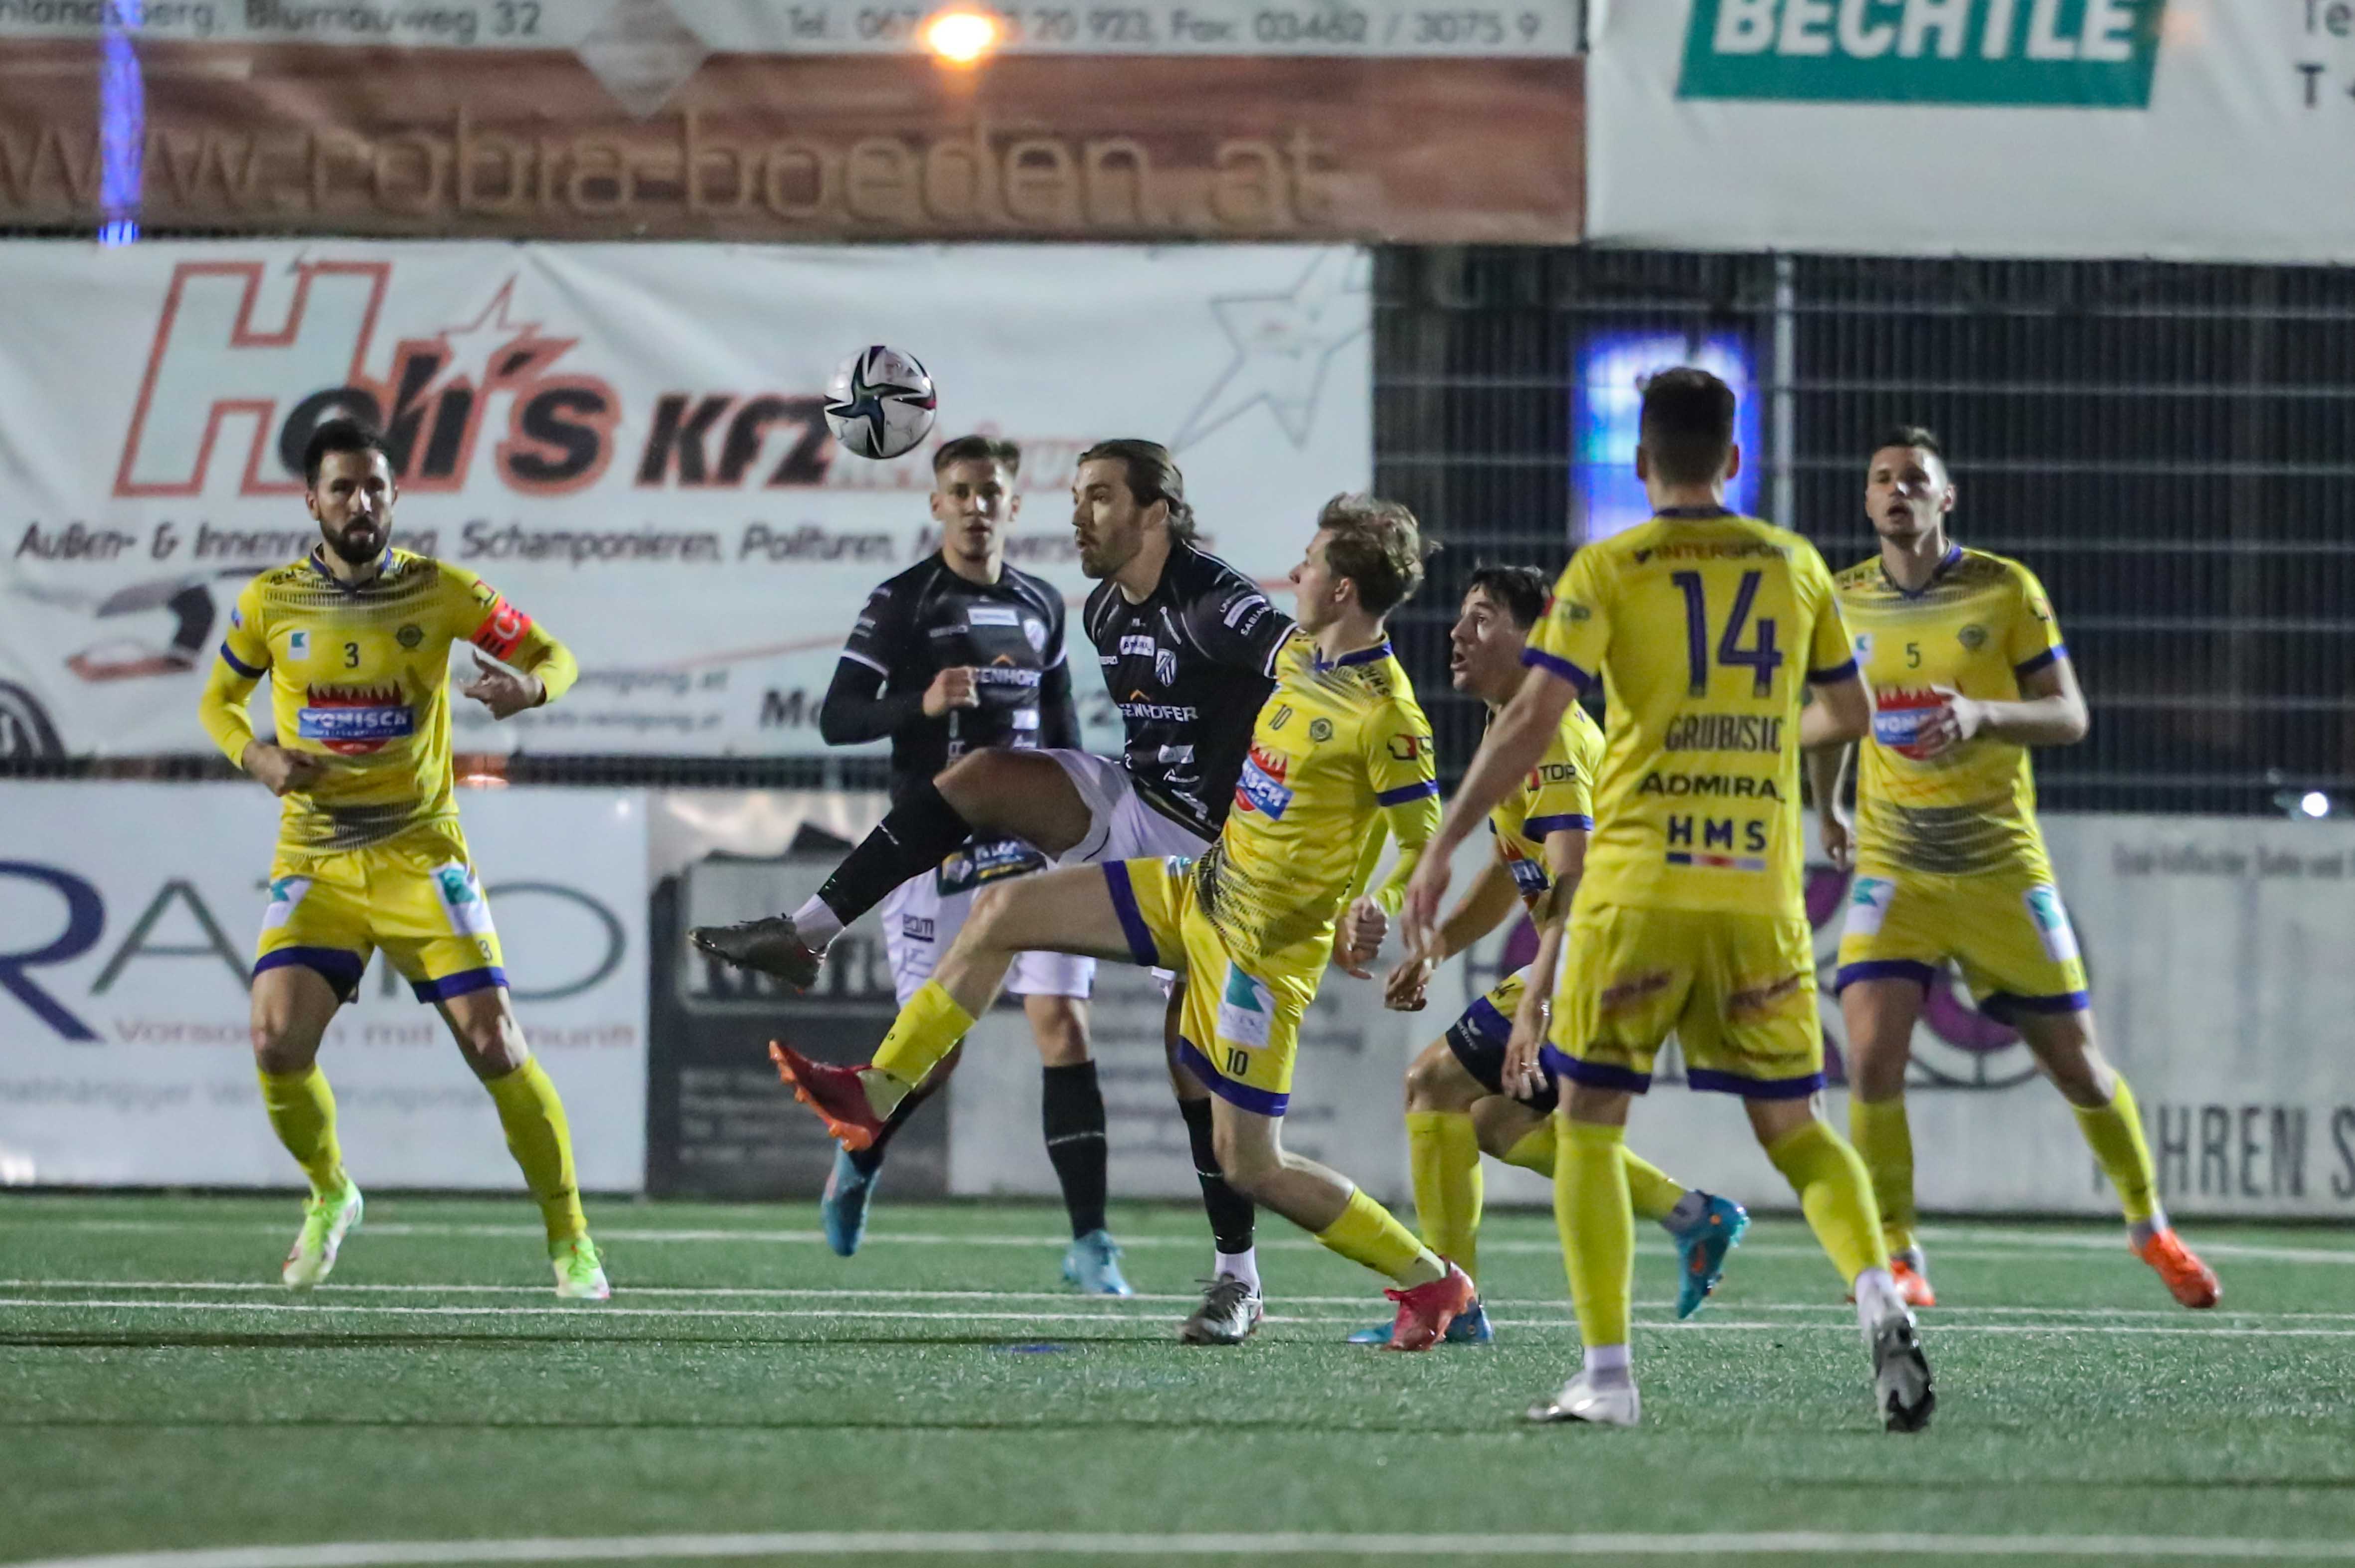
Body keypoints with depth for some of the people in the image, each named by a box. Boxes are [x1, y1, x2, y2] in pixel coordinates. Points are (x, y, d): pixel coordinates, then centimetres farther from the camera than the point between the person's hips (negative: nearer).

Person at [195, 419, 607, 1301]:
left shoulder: (439, 591, -4)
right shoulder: (271, 602, 0)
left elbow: (553, 656, 5)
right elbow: (219, 701, 14)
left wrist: (530, 686, -20)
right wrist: (258, 758, -7)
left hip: (421, 859, -1)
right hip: (315, 864, 1)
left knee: (494, 1044, -10)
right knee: (278, 1043, -17)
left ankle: (569, 1237, 6)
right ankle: (330, 1195, 13)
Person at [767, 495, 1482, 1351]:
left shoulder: (1387, 717, -23)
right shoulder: (1298, 658, 2)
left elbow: (1428, 849, -18)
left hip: (1262, 946, -9)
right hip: (1201, 891, 9)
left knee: (1250, 1168, -5)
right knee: (1002, 910, 6)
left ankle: (1431, 1281, 11)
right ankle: (875, 1097, 12)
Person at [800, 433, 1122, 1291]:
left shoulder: (1042, 605, 12)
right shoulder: (901, 602, -3)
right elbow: (836, 717, -8)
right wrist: (922, 703, -25)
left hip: (1031, 843, 3)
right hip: (936, 852, -3)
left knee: (1063, 1023, -9)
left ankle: (1089, 1242, -10)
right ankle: (859, 1159, 33)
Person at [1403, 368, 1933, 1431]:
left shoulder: (1607, 572, -2)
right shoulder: (1794, 565, 9)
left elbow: (1532, 721, -9)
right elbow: (1851, 714, 19)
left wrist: (1443, 846, -4)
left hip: (1638, 887, -3)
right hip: (1762, 892, 3)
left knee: (1589, 1124, 8)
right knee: (1793, 1126, 13)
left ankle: (1606, 1375, -2)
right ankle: (1879, 1303, -13)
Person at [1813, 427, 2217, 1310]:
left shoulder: (2005, 591, -6)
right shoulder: (1844, 602, 2)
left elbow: (2069, 717, -8)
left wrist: (1982, 713, -25)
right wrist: (1826, 810, 21)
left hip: (2002, 867, -1)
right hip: (1893, 869, 1)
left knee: (2076, 1065, 7)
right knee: (1872, 1056, -18)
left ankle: (2149, 1227, 31)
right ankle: (1898, 1261, -4)